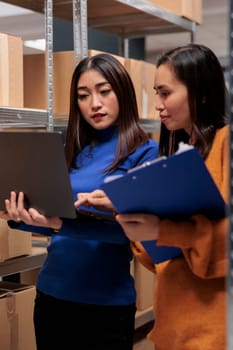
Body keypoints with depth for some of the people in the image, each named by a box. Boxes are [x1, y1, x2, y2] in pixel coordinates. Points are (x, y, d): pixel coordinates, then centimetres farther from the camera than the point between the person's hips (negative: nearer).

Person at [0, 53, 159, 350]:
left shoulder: (144, 152, -8)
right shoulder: (71, 151, 7)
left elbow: (128, 228, -19)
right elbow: (56, 224, 9)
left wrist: (62, 224, -33)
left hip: (107, 303, -5)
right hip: (51, 293, 5)